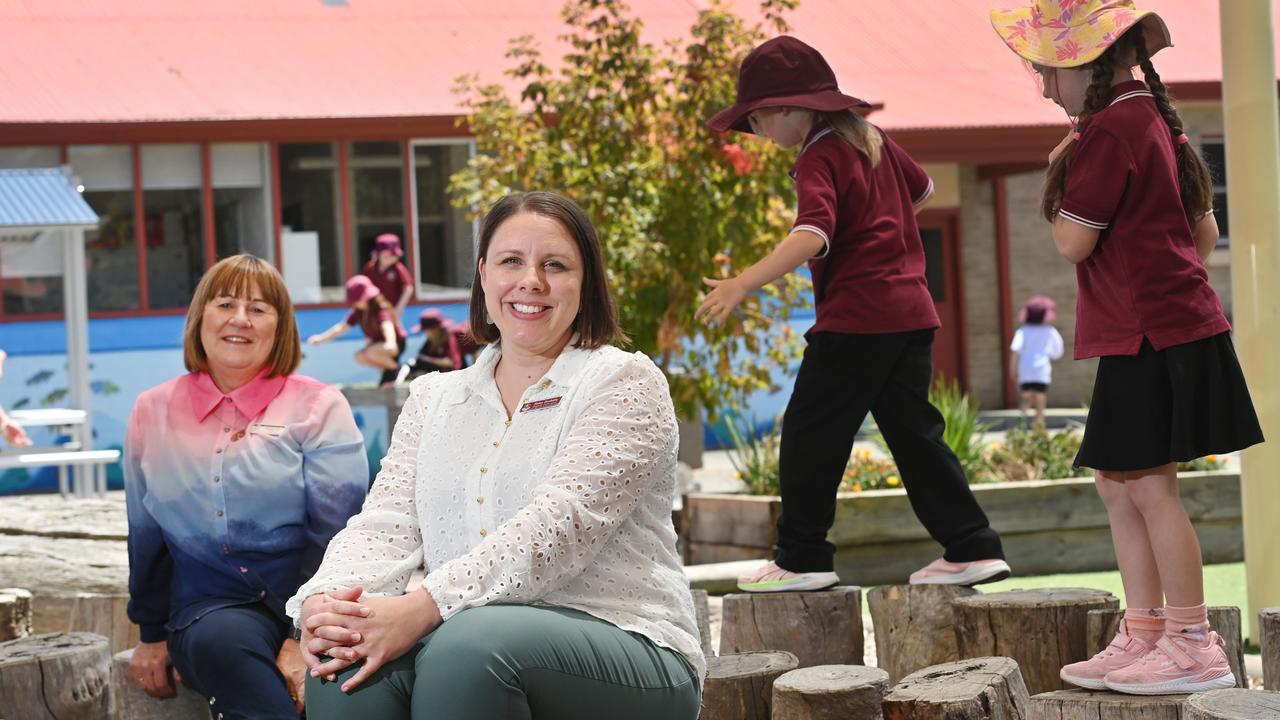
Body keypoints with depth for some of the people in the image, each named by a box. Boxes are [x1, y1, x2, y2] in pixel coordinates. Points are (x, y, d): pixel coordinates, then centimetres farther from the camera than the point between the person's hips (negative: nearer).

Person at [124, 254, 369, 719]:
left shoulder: (318, 407, 6)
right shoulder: (153, 413, 15)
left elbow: (337, 532, -3)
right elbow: (146, 536, 21)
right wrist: (153, 635, 18)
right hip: (210, 606, 2)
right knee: (221, 639, -36)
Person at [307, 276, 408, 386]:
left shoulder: (381, 311, -27)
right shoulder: (358, 313, -6)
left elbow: (387, 326, -47)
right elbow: (341, 328, -7)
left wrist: (390, 343, -68)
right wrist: (321, 338, -18)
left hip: (397, 342, -8)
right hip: (377, 342, 8)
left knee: (372, 352, -33)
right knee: (360, 357, -16)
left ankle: (395, 368, -10)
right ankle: (387, 370, 3)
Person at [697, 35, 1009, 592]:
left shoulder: (819, 161, -12)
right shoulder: (872, 140, 14)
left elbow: (812, 236, -29)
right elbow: (921, 190, 31)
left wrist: (742, 284, -33)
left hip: (855, 319, -9)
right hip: (912, 311, 9)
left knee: (809, 432, 0)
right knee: (913, 432, 13)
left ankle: (801, 559, 4)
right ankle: (972, 547, 11)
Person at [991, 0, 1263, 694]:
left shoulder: (1110, 129, -15)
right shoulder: (1154, 118, 16)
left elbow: (1073, 241, -15)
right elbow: (1204, 230, 20)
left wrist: (1061, 171, -1)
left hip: (1152, 338, -10)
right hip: (1169, 325, 10)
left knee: (1149, 485, -6)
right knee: (1118, 484, 13)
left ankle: (1194, 646, 0)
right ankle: (1143, 637, 17)